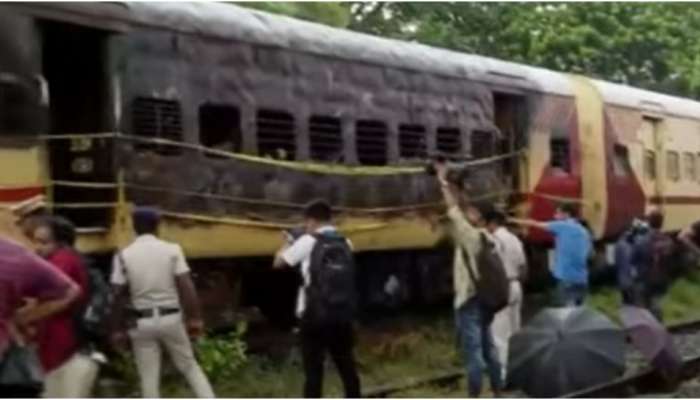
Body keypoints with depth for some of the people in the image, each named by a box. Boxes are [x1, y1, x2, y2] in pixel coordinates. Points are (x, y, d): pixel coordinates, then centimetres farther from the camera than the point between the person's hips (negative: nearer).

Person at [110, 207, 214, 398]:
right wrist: (195, 318, -2)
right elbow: (186, 286, -8)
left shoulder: (123, 255, -4)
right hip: (170, 318, 0)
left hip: (142, 322, 0)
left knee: (149, 377, 7)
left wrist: (117, 329, 3)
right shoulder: (172, 250, -5)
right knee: (189, 366, 15)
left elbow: (118, 295, -4)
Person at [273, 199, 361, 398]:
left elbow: (278, 262, 4)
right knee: (347, 367, 12)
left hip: (314, 316, -5)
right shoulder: (345, 243, 10)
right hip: (342, 315, 5)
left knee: (313, 370, 0)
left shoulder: (308, 242, -5)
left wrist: (290, 242, 21)